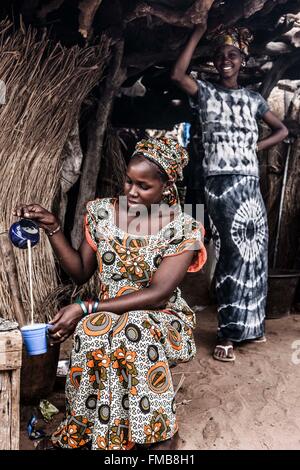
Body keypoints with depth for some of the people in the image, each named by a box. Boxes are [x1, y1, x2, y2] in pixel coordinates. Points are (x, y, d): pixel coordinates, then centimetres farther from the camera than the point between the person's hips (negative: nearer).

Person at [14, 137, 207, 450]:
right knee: (96, 331, -32)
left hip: (162, 319, -2)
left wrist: (85, 309, -27)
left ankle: (80, 435, -16)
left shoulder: (184, 230, -12)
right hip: (106, 316, 3)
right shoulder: (102, 212, 0)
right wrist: (52, 228, -8)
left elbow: (158, 294, -20)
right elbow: (81, 273, 7)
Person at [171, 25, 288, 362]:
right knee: (237, 251, -11)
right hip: (221, 182, -5)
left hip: (249, 183, 5)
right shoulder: (206, 93, 5)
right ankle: (228, 333, 0)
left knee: (252, 252, 7)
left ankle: (248, 325, 23)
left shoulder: (253, 99, 17)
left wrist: (256, 147, 5)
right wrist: (198, 33, -7)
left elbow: (282, 130, 23)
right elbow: (177, 75, -15)